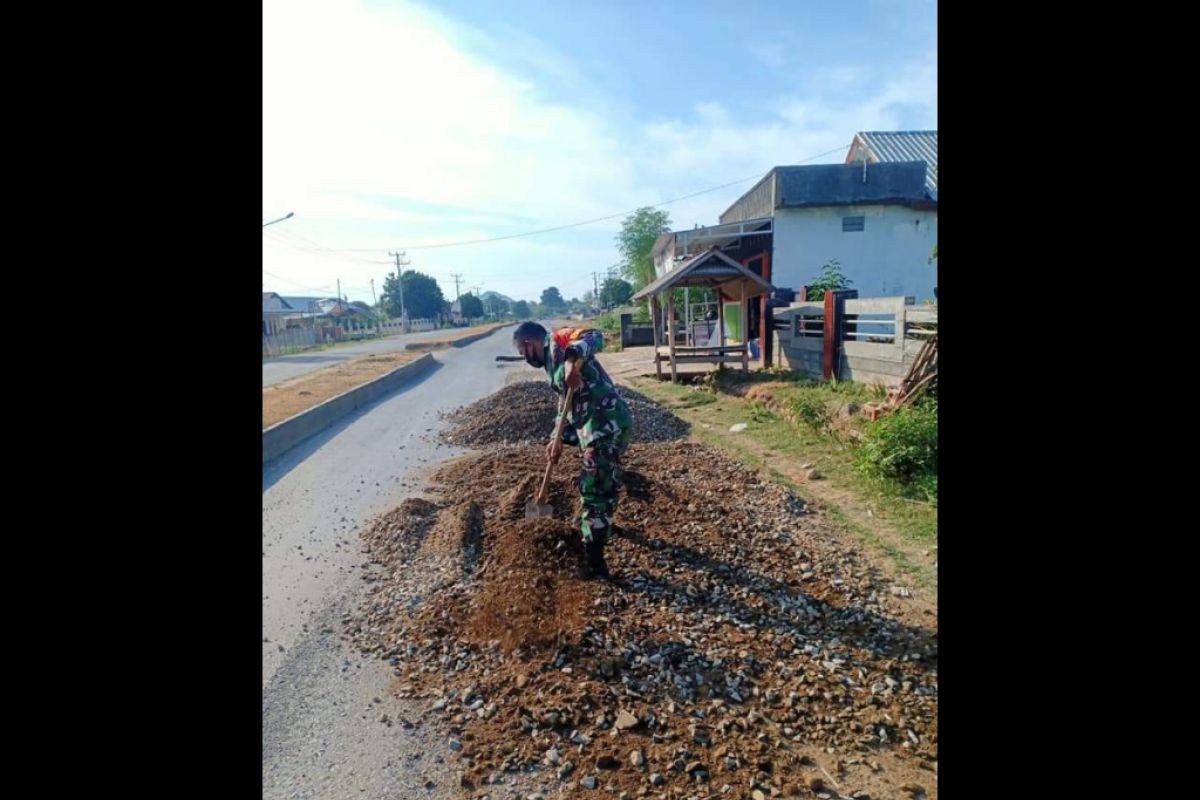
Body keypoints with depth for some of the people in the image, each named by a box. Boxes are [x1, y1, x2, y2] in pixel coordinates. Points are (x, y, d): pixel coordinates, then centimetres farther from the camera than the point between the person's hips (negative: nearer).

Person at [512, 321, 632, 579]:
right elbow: (567, 403, 28)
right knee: (602, 483, 30)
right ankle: (601, 523, 55)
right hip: (602, 425, 10)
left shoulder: (557, 341, -6)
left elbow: (595, 337, -25)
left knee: (594, 489, -5)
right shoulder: (553, 361, 23)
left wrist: (572, 359, -41)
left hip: (606, 426, -10)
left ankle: (594, 563, 3)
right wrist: (558, 439, 25)